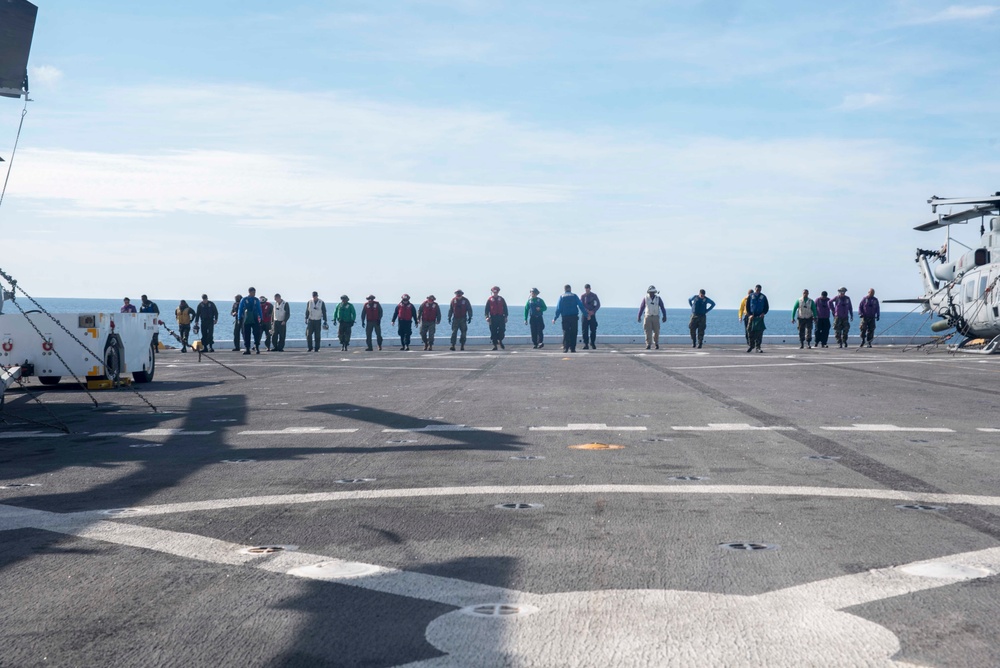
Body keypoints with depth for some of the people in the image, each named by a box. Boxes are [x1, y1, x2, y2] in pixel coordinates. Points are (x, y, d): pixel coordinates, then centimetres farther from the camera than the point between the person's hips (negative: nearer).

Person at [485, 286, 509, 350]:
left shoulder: (501, 299, 10)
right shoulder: (490, 300, 4)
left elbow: (505, 308, 11)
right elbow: (487, 309, 2)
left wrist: (505, 316, 4)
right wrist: (487, 317, -9)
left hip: (501, 317, 1)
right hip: (493, 317, -1)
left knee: (502, 330, -4)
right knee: (493, 332, -1)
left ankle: (500, 340, 22)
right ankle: (495, 345, 5)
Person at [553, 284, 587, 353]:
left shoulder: (561, 296, 4)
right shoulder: (574, 296, 5)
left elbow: (558, 308, 0)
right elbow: (581, 306, 1)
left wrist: (555, 318, 1)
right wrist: (586, 314, 5)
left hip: (565, 317, 0)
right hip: (574, 317, 0)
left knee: (565, 333, 4)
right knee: (573, 333, 5)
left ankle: (565, 348, -4)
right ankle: (572, 348, 1)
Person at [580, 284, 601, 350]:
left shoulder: (594, 295, 6)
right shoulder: (582, 296, 6)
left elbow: (598, 304, 5)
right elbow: (581, 305, -2)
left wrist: (593, 311, -10)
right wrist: (587, 312, -16)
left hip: (592, 314, 0)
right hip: (585, 314, 0)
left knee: (593, 330, -1)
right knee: (585, 330, -5)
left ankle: (592, 343, 11)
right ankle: (586, 344, -3)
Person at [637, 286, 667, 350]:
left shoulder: (658, 298, -1)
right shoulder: (645, 298, -1)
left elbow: (662, 308, 1)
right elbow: (641, 308, 5)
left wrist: (664, 316, -6)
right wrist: (639, 317, 4)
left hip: (656, 317, 0)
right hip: (648, 317, 0)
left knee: (656, 331, 3)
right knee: (648, 331, -8)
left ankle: (656, 343, 24)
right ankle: (648, 345, -7)